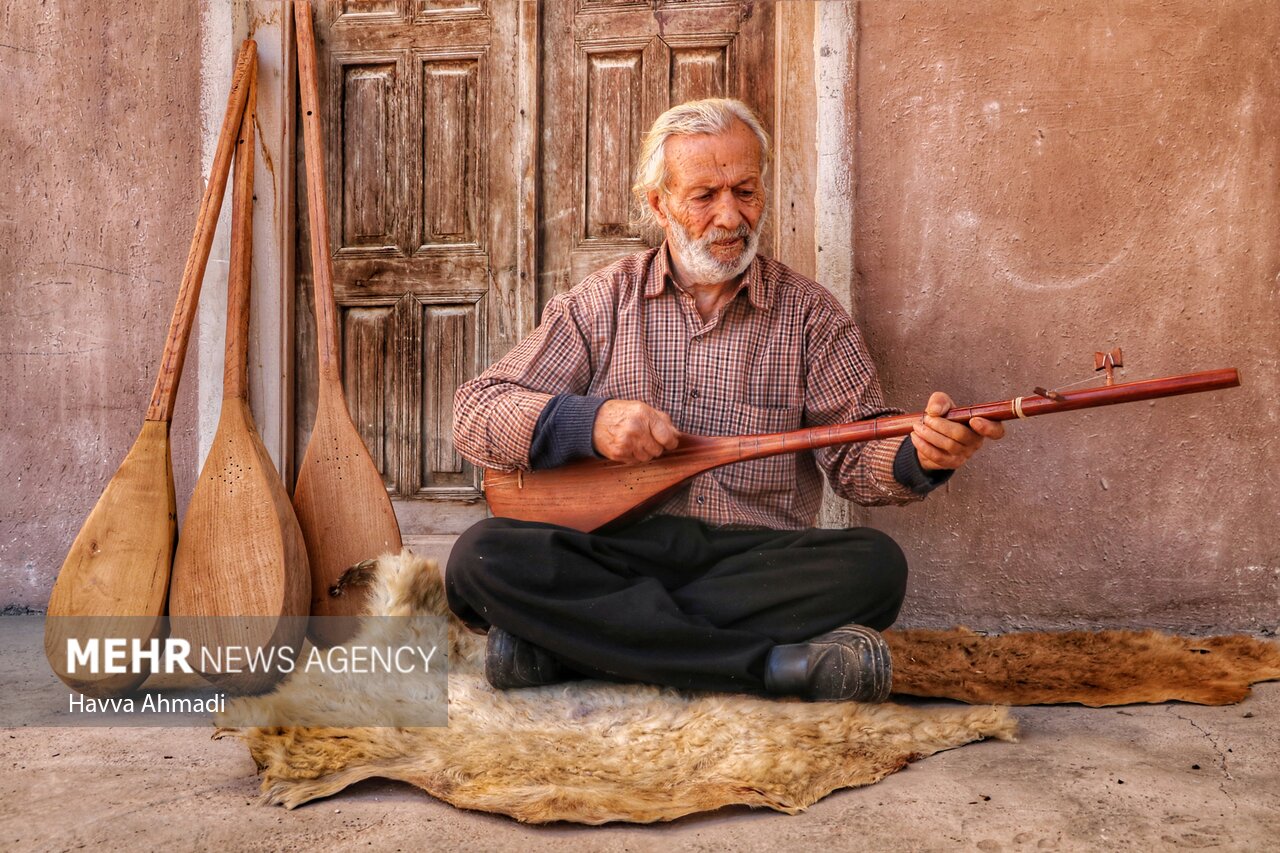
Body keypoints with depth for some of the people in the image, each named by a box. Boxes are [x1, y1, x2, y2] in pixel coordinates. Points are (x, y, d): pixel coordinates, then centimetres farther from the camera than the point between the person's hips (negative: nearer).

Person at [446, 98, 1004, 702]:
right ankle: (772, 665, -30)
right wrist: (588, 422, -14)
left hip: (758, 559, 1)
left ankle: (566, 641, -26)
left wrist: (916, 458, -18)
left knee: (875, 566, -29)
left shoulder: (807, 311, 11)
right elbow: (473, 413, 4)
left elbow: (854, 451, 5)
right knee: (482, 556, -27)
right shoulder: (603, 302, 9)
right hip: (617, 553, 0)